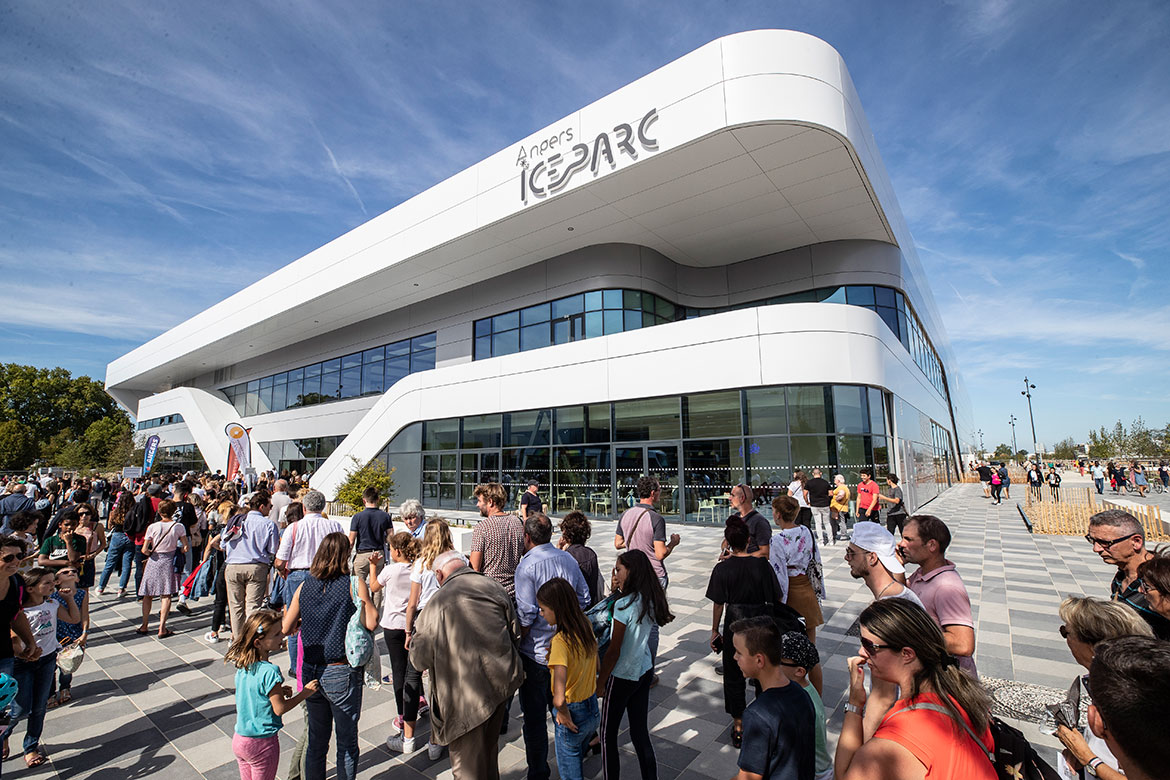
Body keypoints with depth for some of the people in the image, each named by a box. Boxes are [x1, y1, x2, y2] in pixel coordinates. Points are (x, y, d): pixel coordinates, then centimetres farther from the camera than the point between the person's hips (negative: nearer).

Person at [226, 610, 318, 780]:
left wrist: (278, 691, 3)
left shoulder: (242, 665, -4)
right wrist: (305, 692, -10)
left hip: (239, 739, 7)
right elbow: (280, 708, -20)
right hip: (263, 744, -7)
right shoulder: (269, 672, -28)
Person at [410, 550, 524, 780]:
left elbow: (419, 659, -7)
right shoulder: (496, 588, -2)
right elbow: (515, 634, 7)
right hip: (502, 682, 5)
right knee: (490, 746, 29)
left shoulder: (438, 602, -14)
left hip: (466, 694, -5)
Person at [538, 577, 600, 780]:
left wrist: (563, 714, -15)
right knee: (577, 760, 28)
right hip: (594, 710, 7)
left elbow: (559, 699, -34)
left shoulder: (560, 641, -29)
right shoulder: (586, 626, -7)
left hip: (573, 717, -6)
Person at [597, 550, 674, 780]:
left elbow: (614, 651, -18)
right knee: (640, 733, 17)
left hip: (623, 676, -7)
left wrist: (601, 682, -6)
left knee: (608, 735, 10)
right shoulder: (650, 600, -3)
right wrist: (618, 589, 1)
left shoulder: (624, 604, -24)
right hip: (644, 671, 7)